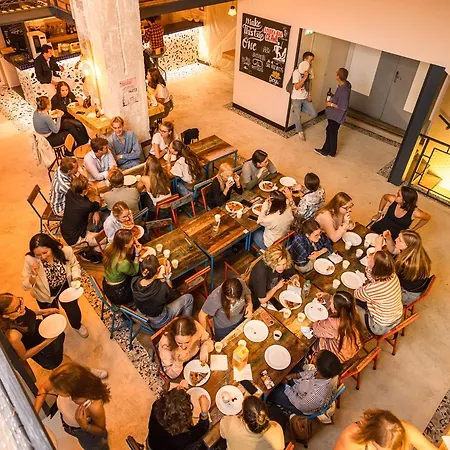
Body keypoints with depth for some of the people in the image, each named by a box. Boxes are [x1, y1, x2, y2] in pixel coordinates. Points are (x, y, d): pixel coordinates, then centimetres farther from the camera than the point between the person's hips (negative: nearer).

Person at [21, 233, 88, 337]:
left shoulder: (65, 251, -29)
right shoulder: (30, 260, -30)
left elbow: (74, 264, -5)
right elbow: (25, 286, -19)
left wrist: (76, 279, -19)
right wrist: (34, 275, -38)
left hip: (65, 286, 1)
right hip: (45, 293, 0)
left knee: (74, 312, 10)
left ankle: (77, 325, 49)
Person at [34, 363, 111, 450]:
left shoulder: (94, 407, -47)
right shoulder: (64, 380, -38)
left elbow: (100, 430, -23)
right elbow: (43, 388, -14)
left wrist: (85, 427, -40)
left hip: (87, 432, -4)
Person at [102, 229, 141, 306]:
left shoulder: (110, 249, -16)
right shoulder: (123, 263, -37)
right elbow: (134, 272, -15)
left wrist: (133, 248, -13)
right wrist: (137, 254, -18)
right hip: (117, 294, -7)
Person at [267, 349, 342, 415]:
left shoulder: (317, 396, -46)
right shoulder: (332, 372, -30)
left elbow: (300, 405, -25)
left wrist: (286, 388, -13)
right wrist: (297, 375, -9)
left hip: (304, 408, -5)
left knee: (272, 393, 9)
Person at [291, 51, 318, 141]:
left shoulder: (310, 70, 0)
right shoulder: (297, 72, -20)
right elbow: (297, 87, -24)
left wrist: (309, 95, 2)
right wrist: (305, 77, -30)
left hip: (305, 98, 6)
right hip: (297, 98, -5)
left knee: (314, 114, 0)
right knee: (298, 117, 7)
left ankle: (299, 109, 22)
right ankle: (300, 131, 33)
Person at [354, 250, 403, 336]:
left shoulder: (371, 289, -39)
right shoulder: (392, 275, -20)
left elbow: (356, 294, -15)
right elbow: (373, 279, 1)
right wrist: (369, 267, -17)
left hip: (382, 328, -6)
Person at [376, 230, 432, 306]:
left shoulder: (408, 264, -41)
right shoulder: (409, 250, -20)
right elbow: (393, 250, 3)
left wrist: (378, 248, -32)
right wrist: (388, 238, -17)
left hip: (408, 294, -7)